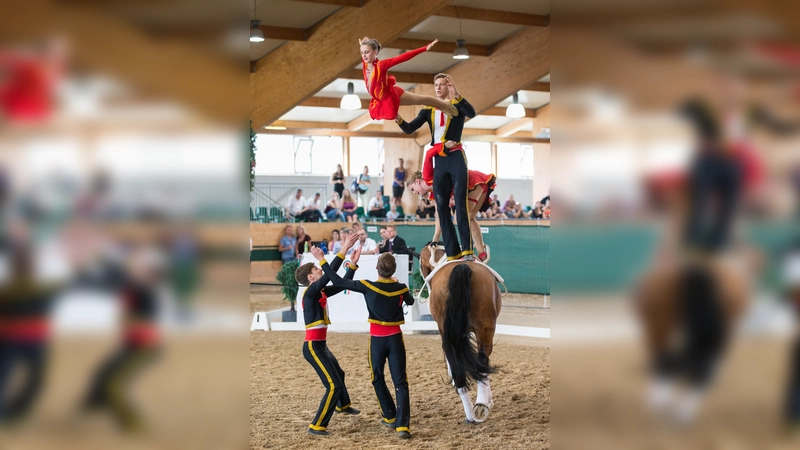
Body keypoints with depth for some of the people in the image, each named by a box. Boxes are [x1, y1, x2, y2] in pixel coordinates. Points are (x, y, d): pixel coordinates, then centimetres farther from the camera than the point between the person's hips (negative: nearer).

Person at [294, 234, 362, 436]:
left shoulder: (322, 293, 8)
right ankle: (316, 426, -7)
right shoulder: (310, 292, -16)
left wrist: (353, 263, 7)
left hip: (320, 345, 10)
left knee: (339, 374, 32)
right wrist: (344, 249, -25)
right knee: (334, 385, -13)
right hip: (313, 346, -10)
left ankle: (343, 405, 58)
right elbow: (330, 273, -26)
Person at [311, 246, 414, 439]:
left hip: (377, 340, -1)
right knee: (400, 383, -1)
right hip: (395, 339, 1)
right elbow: (410, 301, 20)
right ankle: (402, 425, -12)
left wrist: (322, 261, -2)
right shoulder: (401, 288, -3)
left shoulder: (367, 286, -12)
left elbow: (339, 282, -9)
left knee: (378, 380, 20)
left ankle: (390, 416, 30)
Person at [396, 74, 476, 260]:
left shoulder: (457, 105, 1)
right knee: (441, 207, 1)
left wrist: (457, 96, -36)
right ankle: (452, 253, 2)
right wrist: (398, 119, -18)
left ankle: (467, 250, -18)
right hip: (439, 161, 5)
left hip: (456, 158, -5)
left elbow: (472, 113, -22)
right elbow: (409, 129, 4)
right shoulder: (429, 110, 13)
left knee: (460, 204, -13)